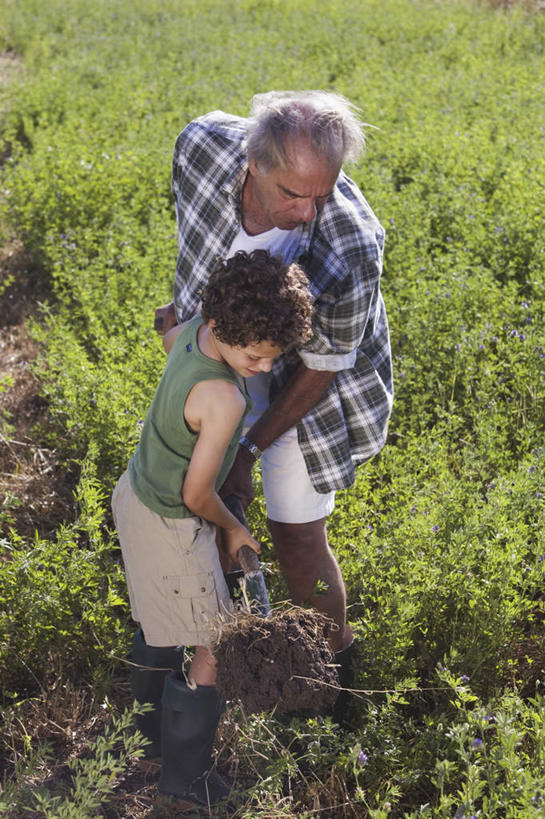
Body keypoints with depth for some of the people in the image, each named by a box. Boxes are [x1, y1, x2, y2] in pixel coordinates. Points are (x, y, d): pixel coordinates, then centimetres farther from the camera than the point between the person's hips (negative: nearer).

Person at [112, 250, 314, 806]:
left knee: (159, 627, 29)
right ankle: (185, 775, 27)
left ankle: (155, 730, 52)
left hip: (134, 494, 9)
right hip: (169, 527, -9)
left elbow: (169, 338, 16)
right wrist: (232, 529, -5)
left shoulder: (197, 328, -11)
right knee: (212, 651, 8)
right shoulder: (223, 399, -36)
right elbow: (196, 495, -26)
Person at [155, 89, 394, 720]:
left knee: (296, 534, 2)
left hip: (303, 377, -5)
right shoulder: (203, 145, -28)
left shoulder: (349, 248, -39)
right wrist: (188, 300, 6)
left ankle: (335, 654, 32)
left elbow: (320, 368, -25)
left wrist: (251, 447, -19)